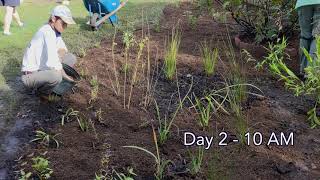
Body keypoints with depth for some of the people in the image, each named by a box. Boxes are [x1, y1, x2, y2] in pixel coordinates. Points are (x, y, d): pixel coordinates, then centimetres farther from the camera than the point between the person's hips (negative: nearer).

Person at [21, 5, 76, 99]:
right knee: (56, 76, -36)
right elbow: (51, 62, -34)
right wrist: (65, 75, -21)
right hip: (30, 76, -9)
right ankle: (42, 92, -3)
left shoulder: (55, 31, 1)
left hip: (42, 69, 9)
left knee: (71, 58, 4)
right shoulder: (46, 32, -27)